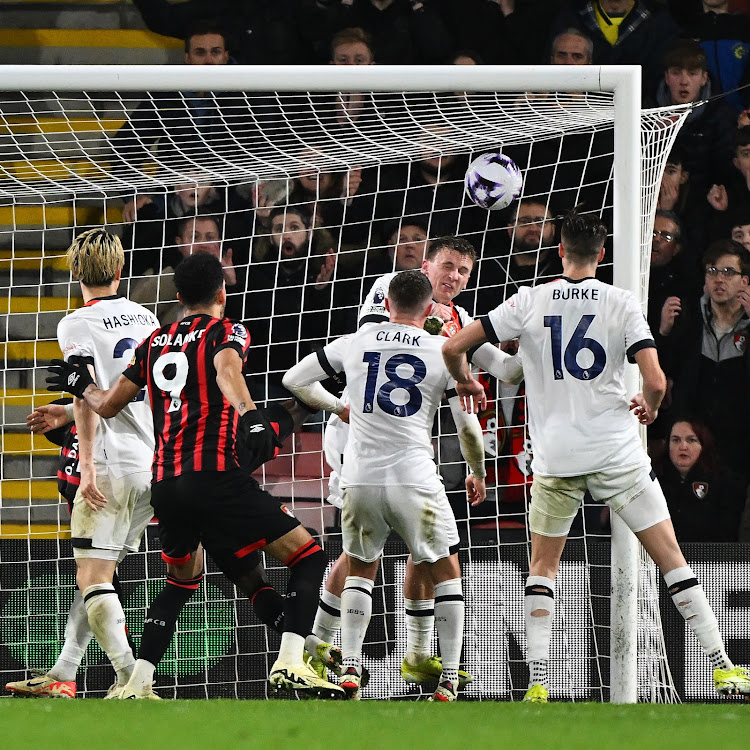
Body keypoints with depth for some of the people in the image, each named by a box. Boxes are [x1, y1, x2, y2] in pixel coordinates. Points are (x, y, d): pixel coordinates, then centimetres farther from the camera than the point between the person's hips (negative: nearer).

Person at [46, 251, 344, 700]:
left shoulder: (155, 343, 20)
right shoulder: (226, 332, 4)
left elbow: (108, 405, 27)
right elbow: (226, 369, -20)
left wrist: (81, 385, 48)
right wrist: (249, 415, -38)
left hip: (165, 485, 6)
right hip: (217, 475, -6)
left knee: (183, 578, 29)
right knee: (309, 558, -2)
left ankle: (137, 684, 19)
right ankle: (290, 664, -21)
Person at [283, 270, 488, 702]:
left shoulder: (354, 344, 8)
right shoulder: (445, 352, 1)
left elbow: (295, 380, 17)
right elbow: (469, 427, 1)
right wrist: (478, 473, 19)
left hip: (361, 478, 2)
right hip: (414, 479, -2)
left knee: (361, 569, 22)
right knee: (446, 572, 14)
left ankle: (350, 669, 10)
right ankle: (451, 678, 8)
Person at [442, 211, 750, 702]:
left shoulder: (530, 302, -1)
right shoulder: (622, 303, -4)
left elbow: (454, 348, -2)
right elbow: (656, 382, -13)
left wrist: (467, 384, 20)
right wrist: (649, 406, 10)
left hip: (555, 457, 1)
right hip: (617, 453, -1)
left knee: (543, 566, 16)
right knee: (671, 557, 7)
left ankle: (538, 680, 4)